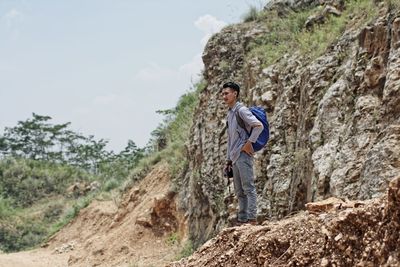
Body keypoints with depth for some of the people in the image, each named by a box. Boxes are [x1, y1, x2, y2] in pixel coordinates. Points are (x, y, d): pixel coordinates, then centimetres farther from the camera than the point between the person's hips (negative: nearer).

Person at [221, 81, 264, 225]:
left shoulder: (241, 110, -8)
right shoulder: (229, 114, 20)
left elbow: (259, 125, -20)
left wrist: (249, 143, -17)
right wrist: (228, 160, 22)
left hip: (243, 154, -10)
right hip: (235, 157, 10)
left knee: (248, 188, -10)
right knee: (239, 191, 10)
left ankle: (252, 218, -11)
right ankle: (242, 219, 14)